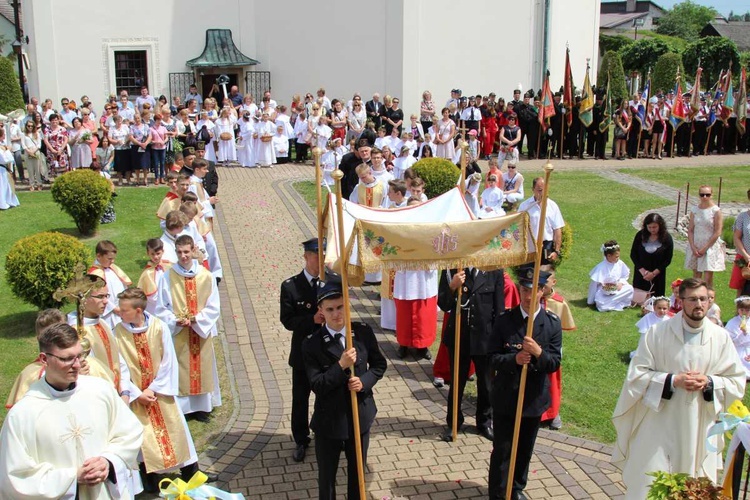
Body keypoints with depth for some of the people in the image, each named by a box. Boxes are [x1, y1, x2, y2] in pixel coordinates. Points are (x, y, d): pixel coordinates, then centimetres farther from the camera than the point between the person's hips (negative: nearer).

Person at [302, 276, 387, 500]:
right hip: (328, 421, -2)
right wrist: (341, 366, -30)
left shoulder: (363, 333, -9)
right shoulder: (312, 344, -16)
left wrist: (365, 381, -15)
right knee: (327, 474, 16)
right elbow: (316, 385, -19)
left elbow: (379, 364, 3)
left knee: (358, 470, 23)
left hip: (360, 416, 2)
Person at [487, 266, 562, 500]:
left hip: (534, 397, 2)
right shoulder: (503, 321, -9)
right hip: (505, 396, -2)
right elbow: (492, 359, -9)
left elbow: (554, 364, -7)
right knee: (502, 449, 5)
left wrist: (539, 353, -28)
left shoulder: (552, 323, -5)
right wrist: (514, 359, -28)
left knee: (525, 448, 19)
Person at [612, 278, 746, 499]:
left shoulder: (720, 337, -1)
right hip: (659, 427, -2)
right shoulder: (658, 333, -8)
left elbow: (737, 382, 5)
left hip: (699, 430, 2)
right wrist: (672, 381, -18)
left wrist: (708, 383, -14)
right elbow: (636, 375, -6)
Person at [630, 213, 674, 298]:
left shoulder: (667, 238, -8)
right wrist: (642, 270, -12)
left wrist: (654, 273, -13)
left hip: (657, 276, -1)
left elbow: (668, 260, -5)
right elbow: (633, 254, -1)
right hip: (640, 274, 1)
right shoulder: (640, 235, -6)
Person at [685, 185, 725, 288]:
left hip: (711, 247, -4)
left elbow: (717, 233, -9)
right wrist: (693, 247, -6)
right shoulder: (694, 210, 5)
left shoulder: (716, 211, -6)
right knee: (696, 277, 9)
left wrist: (705, 248, -11)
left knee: (708, 278, -6)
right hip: (696, 247, 4)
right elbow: (690, 230, 5)